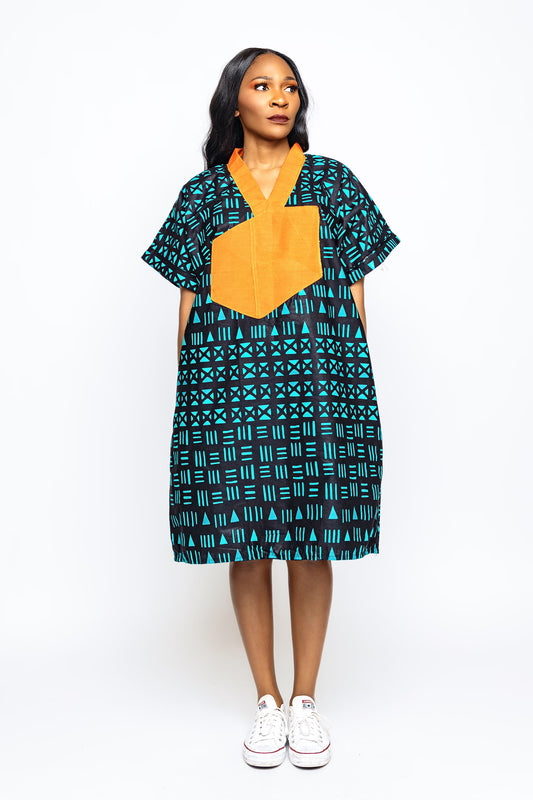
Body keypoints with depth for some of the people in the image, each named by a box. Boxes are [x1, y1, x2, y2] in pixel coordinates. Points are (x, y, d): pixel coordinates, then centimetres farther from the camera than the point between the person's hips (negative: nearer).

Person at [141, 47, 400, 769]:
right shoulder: (204, 194, 11)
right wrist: (188, 393, 3)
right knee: (245, 542, 3)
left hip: (317, 378, 0)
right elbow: (189, 299, 9)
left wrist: (355, 384, 2)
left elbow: (354, 292, 9)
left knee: (313, 541, 2)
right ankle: (266, 701, 20)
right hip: (228, 381, 0)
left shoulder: (333, 182, 12)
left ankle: (306, 698, 20)